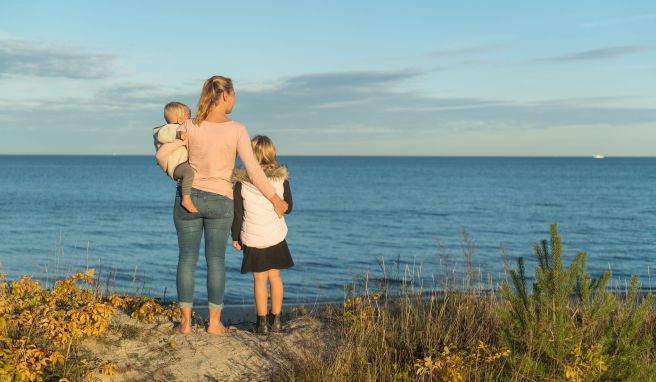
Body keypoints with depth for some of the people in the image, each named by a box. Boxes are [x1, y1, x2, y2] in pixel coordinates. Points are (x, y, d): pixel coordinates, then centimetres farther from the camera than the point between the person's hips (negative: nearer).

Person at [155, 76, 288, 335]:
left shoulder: (191, 126, -7)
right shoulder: (237, 130, -12)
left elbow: (162, 155, -3)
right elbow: (253, 171, -13)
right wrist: (275, 200, -2)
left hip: (188, 197, 1)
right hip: (219, 201, -1)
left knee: (187, 257, 7)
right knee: (216, 259, 8)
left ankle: (186, 321, 6)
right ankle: (214, 322, 10)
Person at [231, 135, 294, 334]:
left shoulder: (241, 181, -8)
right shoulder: (281, 178, -4)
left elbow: (237, 213, -4)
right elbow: (288, 208, 7)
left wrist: (235, 237, 7)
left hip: (252, 237, -1)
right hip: (276, 236, 1)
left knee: (259, 279, 6)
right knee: (275, 276, 12)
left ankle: (262, 321, 6)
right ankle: (276, 320, 16)